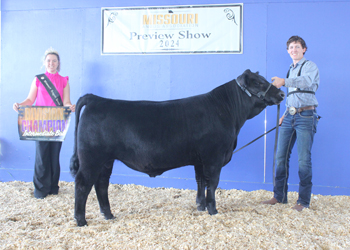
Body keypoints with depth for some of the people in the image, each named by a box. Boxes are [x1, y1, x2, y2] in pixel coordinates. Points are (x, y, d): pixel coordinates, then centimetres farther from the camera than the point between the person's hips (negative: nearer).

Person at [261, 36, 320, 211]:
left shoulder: (310, 66, 0)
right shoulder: (290, 70, 22)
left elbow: (307, 80, -24)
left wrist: (284, 82, -35)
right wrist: (285, 114, 14)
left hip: (305, 116, -7)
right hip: (290, 116, 7)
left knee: (303, 159, -8)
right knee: (281, 157, 3)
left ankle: (303, 201, 0)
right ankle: (280, 196, 12)